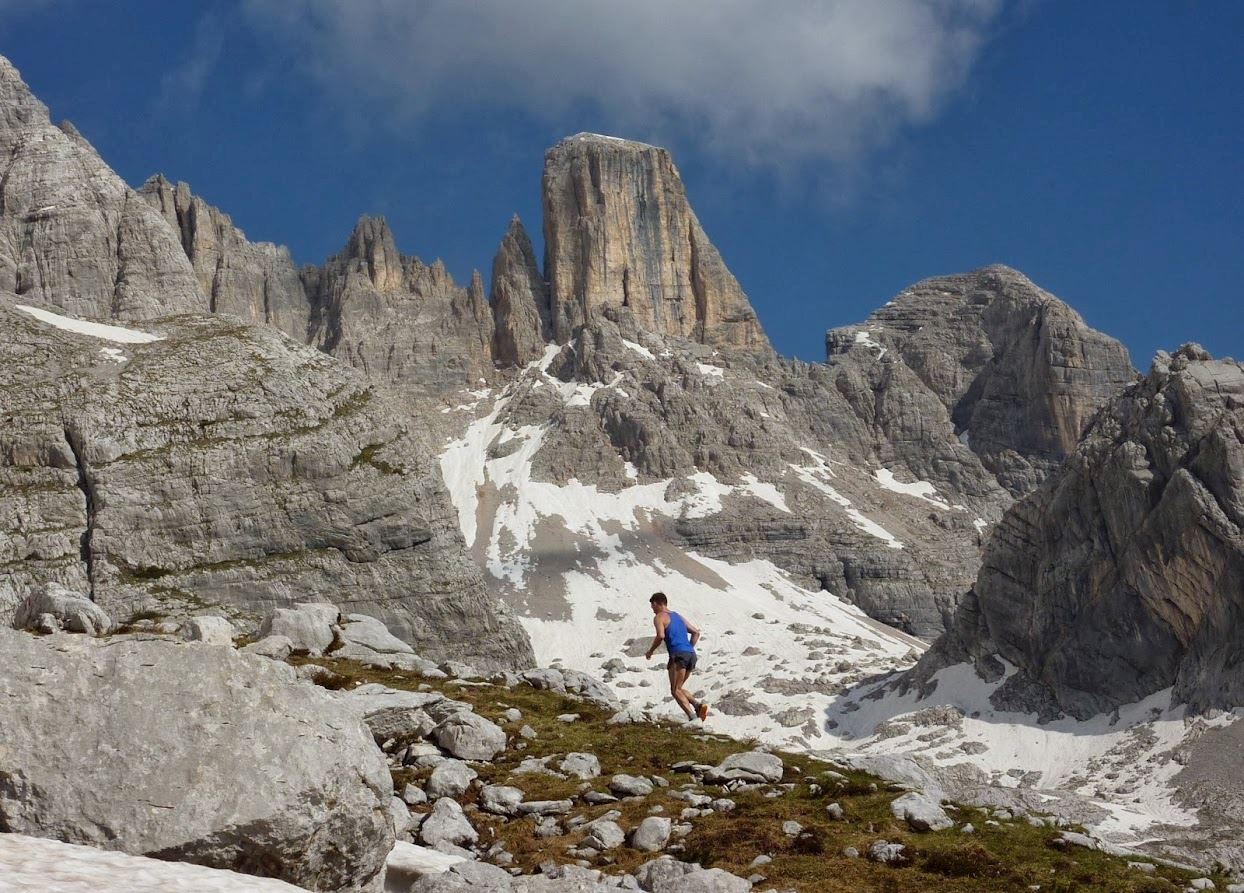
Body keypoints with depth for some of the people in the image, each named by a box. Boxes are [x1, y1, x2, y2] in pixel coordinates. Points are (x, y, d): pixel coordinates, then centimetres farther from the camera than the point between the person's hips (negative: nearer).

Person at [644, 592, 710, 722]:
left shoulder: (659, 617, 4)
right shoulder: (678, 616, 27)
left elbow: (661, 636, -14)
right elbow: (696, 632, 25)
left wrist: (650, 651, -1)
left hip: (678, 654, -7)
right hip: (691, 654, 7)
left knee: (675, 690, -6)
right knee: (677, 689, 18)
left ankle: (692, 716, -24)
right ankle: (698, 706, -6)